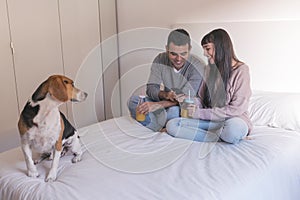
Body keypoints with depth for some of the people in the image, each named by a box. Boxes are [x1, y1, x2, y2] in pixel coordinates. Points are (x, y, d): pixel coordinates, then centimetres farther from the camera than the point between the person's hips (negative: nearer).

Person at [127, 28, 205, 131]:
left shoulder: (198, 67, -19)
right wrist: (165, 95, -33)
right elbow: (151, 88, -9)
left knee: (174, 110, -39)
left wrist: (157, 105, -35)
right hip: (165, 102, 5)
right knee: (133, 100, -16)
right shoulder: (160, 60, -6)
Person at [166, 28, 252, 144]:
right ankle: (223, 137, -16)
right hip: (211, 120, 7)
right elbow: (201, 98, 18)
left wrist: (200, 113, -13)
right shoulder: (209, 68, 13)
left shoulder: (241, 70, -7)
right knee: (171, 125, -16)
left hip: (234, 120, -6)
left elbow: (236, 109, -13)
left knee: (233, 127, -43)